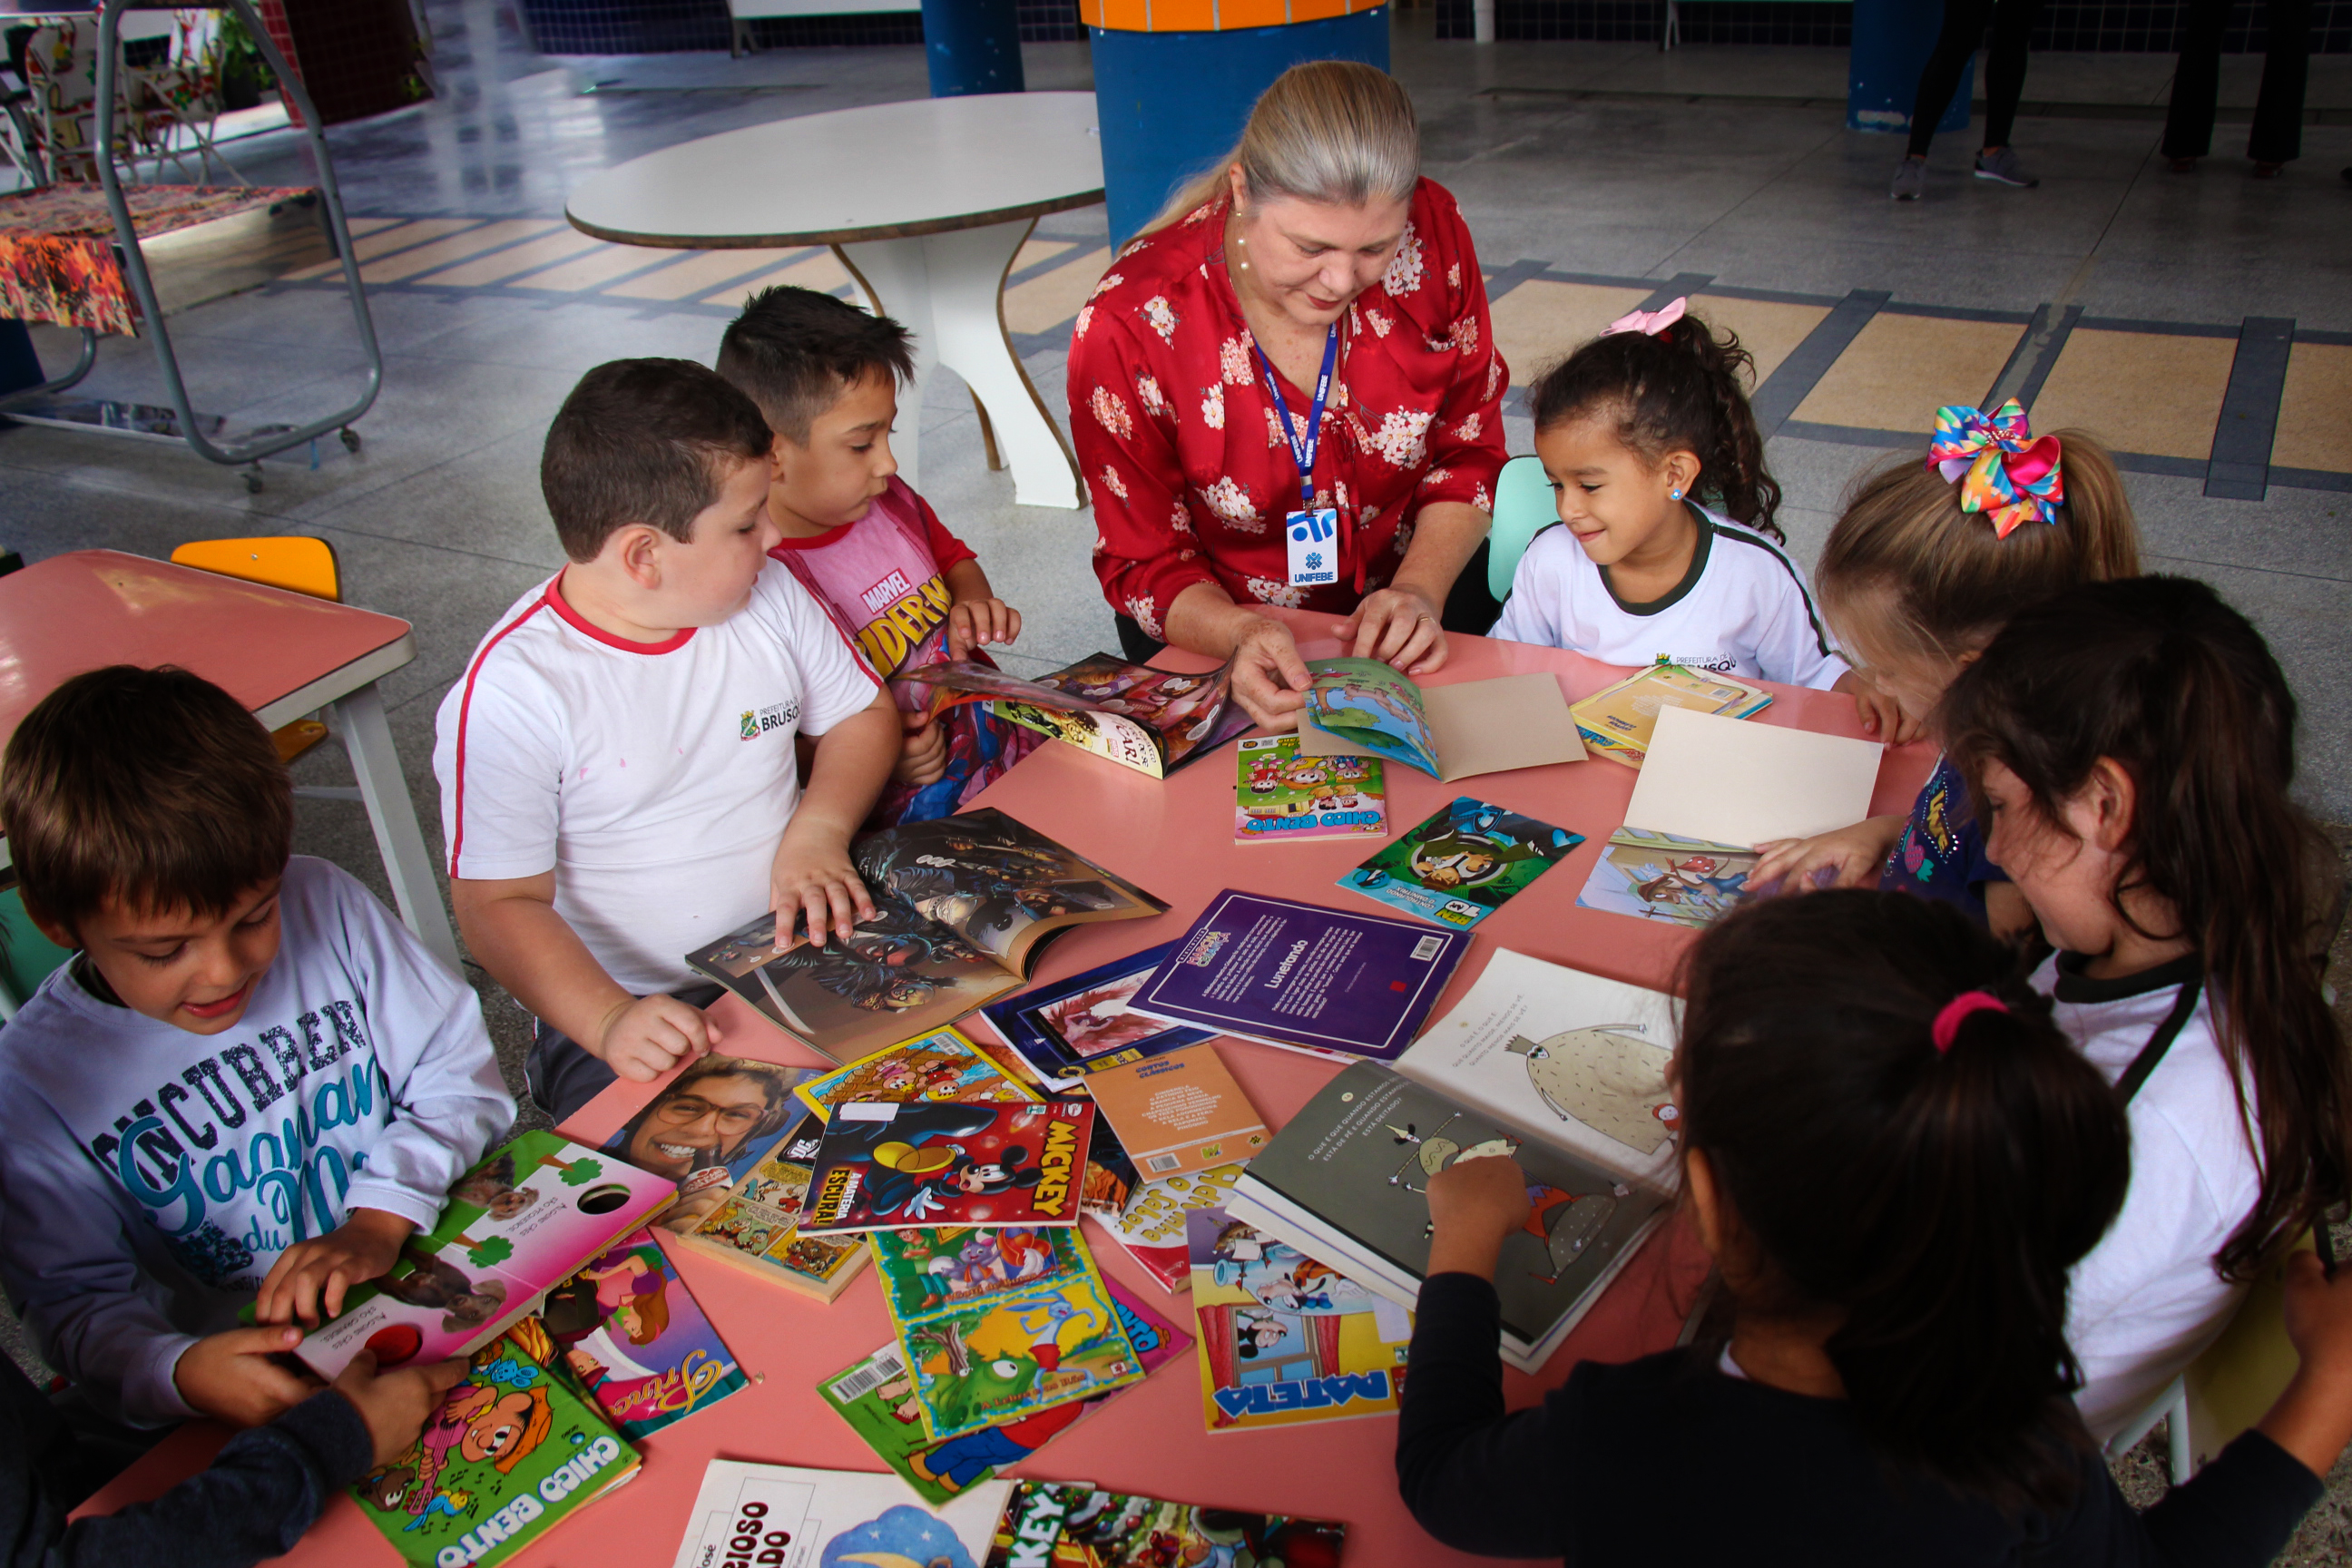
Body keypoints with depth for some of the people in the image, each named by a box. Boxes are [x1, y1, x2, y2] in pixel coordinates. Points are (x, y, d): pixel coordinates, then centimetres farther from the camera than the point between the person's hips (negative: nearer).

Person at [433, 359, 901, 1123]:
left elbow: (863, 714, 13)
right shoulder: (513, 690, -16)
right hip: (633, 1011, -5)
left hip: (799, 951, 6)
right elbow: (498, 903, -14)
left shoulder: (770, 596, 1)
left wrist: (817, 832, -6)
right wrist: (609, 1020, -30)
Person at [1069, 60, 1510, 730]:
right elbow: (1147, 561, -11)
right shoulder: (1129, 329, -22)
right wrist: (1239, 633, -32)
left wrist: (1420, 588, -18)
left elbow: (1468, 449, 0)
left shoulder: (1431, 233, -14)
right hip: (1218, 636, -1)